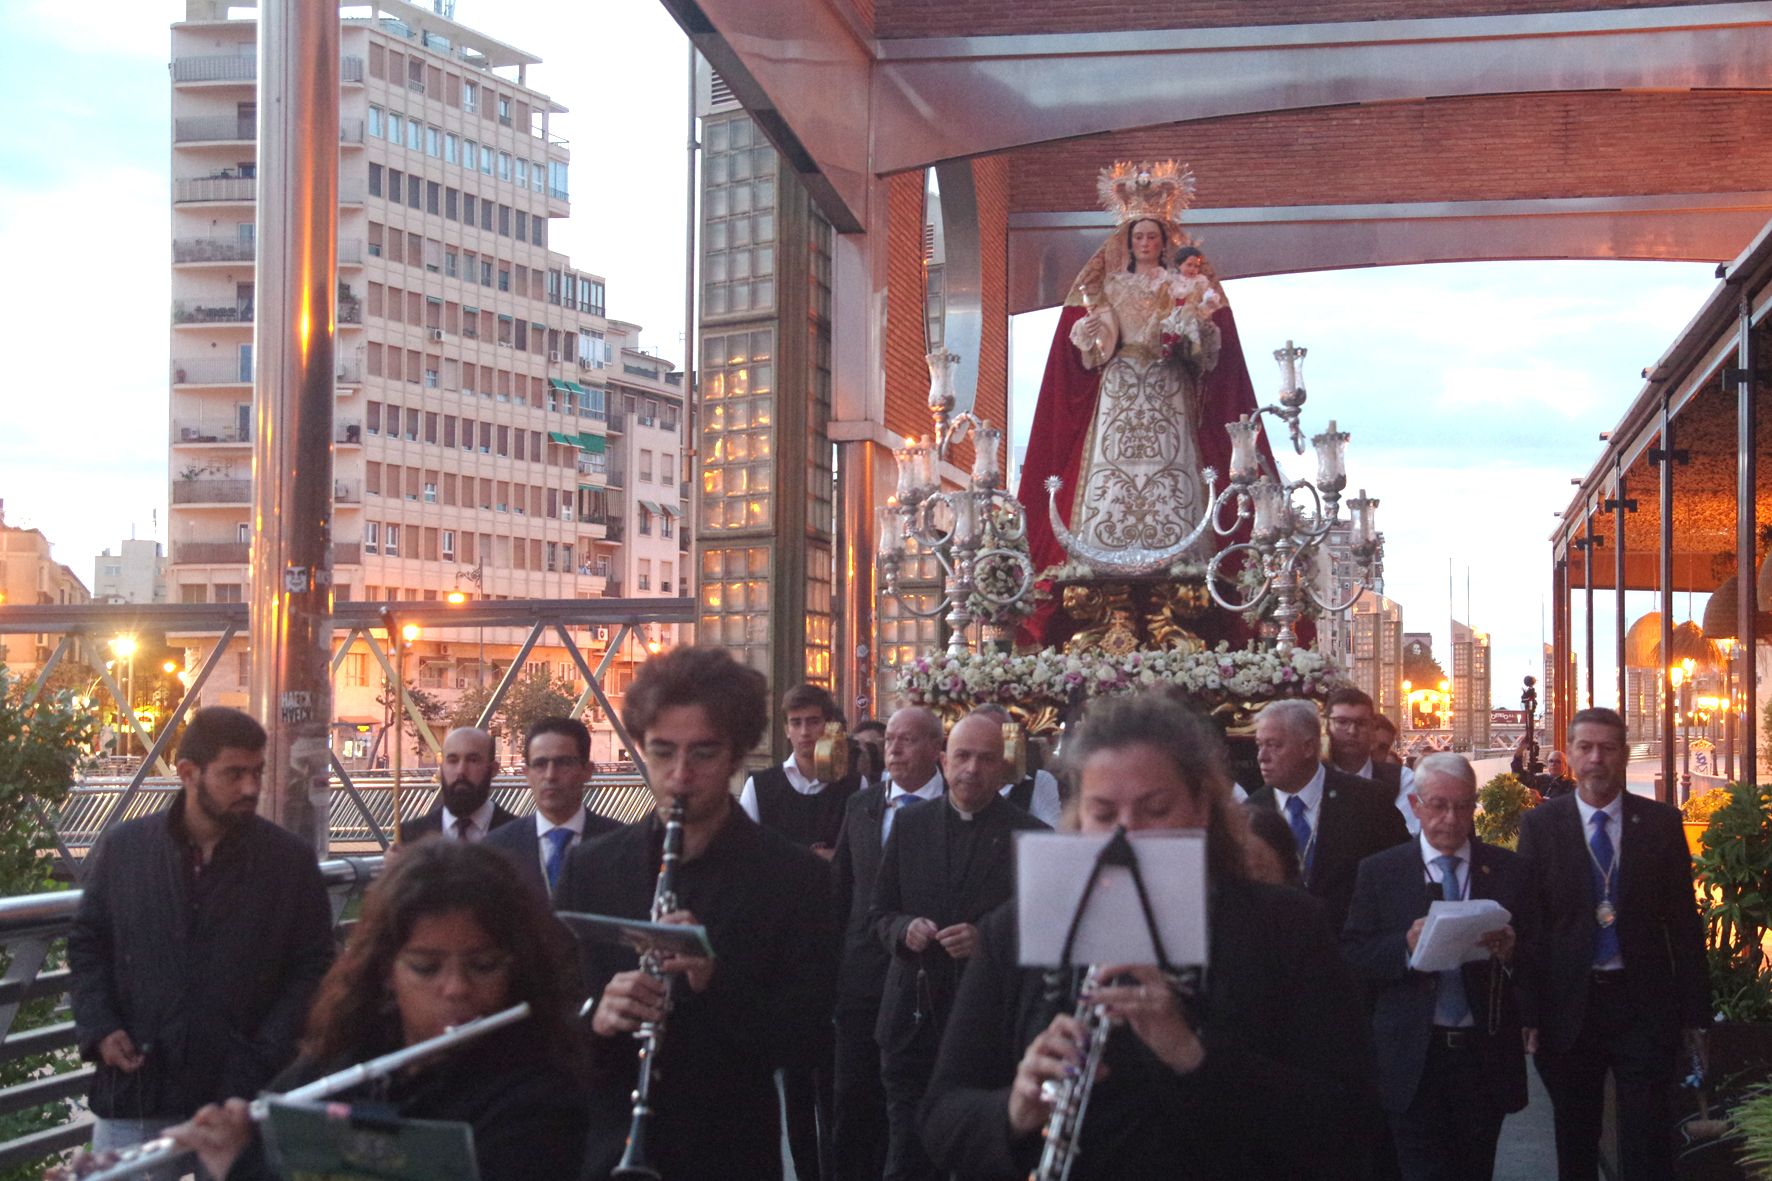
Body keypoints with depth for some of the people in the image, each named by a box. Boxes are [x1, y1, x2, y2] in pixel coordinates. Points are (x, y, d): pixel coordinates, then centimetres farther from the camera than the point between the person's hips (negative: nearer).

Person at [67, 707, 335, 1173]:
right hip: (135, 1092, 2)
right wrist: (99, 1028, -2)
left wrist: (266, 1057, -8)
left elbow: (312, 967, 2)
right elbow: (87, 944, 13)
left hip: (243, 1097, -1)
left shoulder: (291, 859, 0)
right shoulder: (123, 847, 4)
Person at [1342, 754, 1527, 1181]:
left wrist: (1510, 951, -17)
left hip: (1485, 1057, 1)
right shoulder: (1380, 872, 3)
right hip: (1414, 1060, -1)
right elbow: (1352, 957, -2)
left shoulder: (1507, 870, 5)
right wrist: (1405, 947, -20)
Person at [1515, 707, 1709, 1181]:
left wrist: (1694, 1012, 1)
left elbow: (1684, 922, 3)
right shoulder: (1540, 825, -1)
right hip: (1569, 1006, 0)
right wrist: (1529, 1013, -6)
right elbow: (1528, 924, -2)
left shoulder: (1661, 822, 1)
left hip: (1644, 1003, 0)